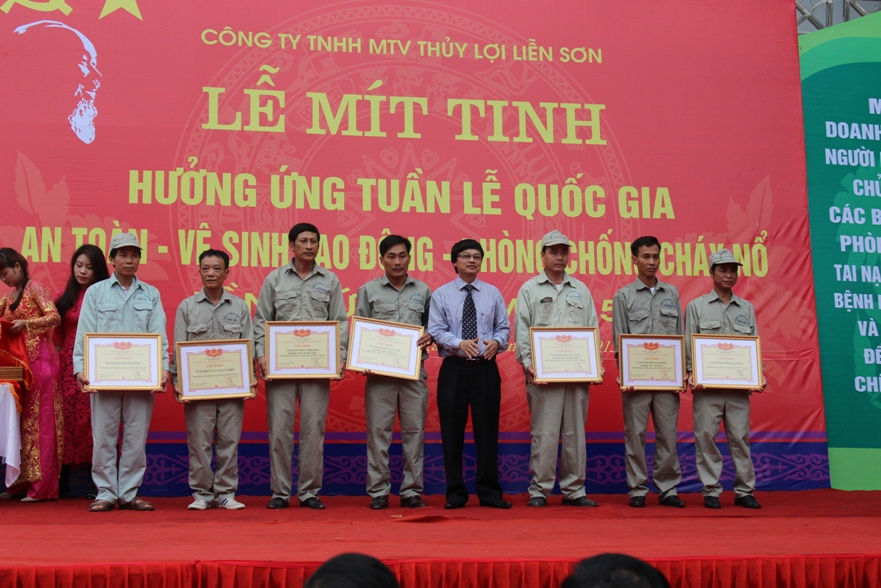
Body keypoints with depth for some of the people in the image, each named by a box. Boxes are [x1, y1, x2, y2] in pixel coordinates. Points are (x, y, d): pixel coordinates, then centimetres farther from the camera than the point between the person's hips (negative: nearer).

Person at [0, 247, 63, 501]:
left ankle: (42, 487, -4)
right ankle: (22, 483, 11)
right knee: (21, 420, 6)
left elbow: (55, 317, -13)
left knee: (39, 420, -6)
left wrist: (26, 323, -24)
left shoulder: (35, 288, -3)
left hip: (39, 359, -7)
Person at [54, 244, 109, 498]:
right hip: (68, 365, 3)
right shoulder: (64, 298, 13)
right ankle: (63, 480, 7)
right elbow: (57, 336, 16)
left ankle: (94, 483, 0)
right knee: (67, 419, 2)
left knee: (92, 420, -5)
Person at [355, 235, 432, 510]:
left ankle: (411, 490, 11)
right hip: (379, 371, -1)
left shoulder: (423, 291, 12)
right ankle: (378, 491, 6)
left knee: (414, 430, 3)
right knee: (378, 431, -1)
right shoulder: (368, 291, 8)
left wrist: (430, 336, -5)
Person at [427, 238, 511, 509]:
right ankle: (455, 494, 12)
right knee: (452, 433, 2)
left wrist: (496, 342, -12)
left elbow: (504, 327, 10)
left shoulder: (493, 293, 10)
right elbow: (436, 330, -2)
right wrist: (459, 344, -19)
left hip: (486, 368, 1)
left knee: (487, 431, 3)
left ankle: (490, 493, 12)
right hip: (453, 368, -1)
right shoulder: (441, 294, 5)